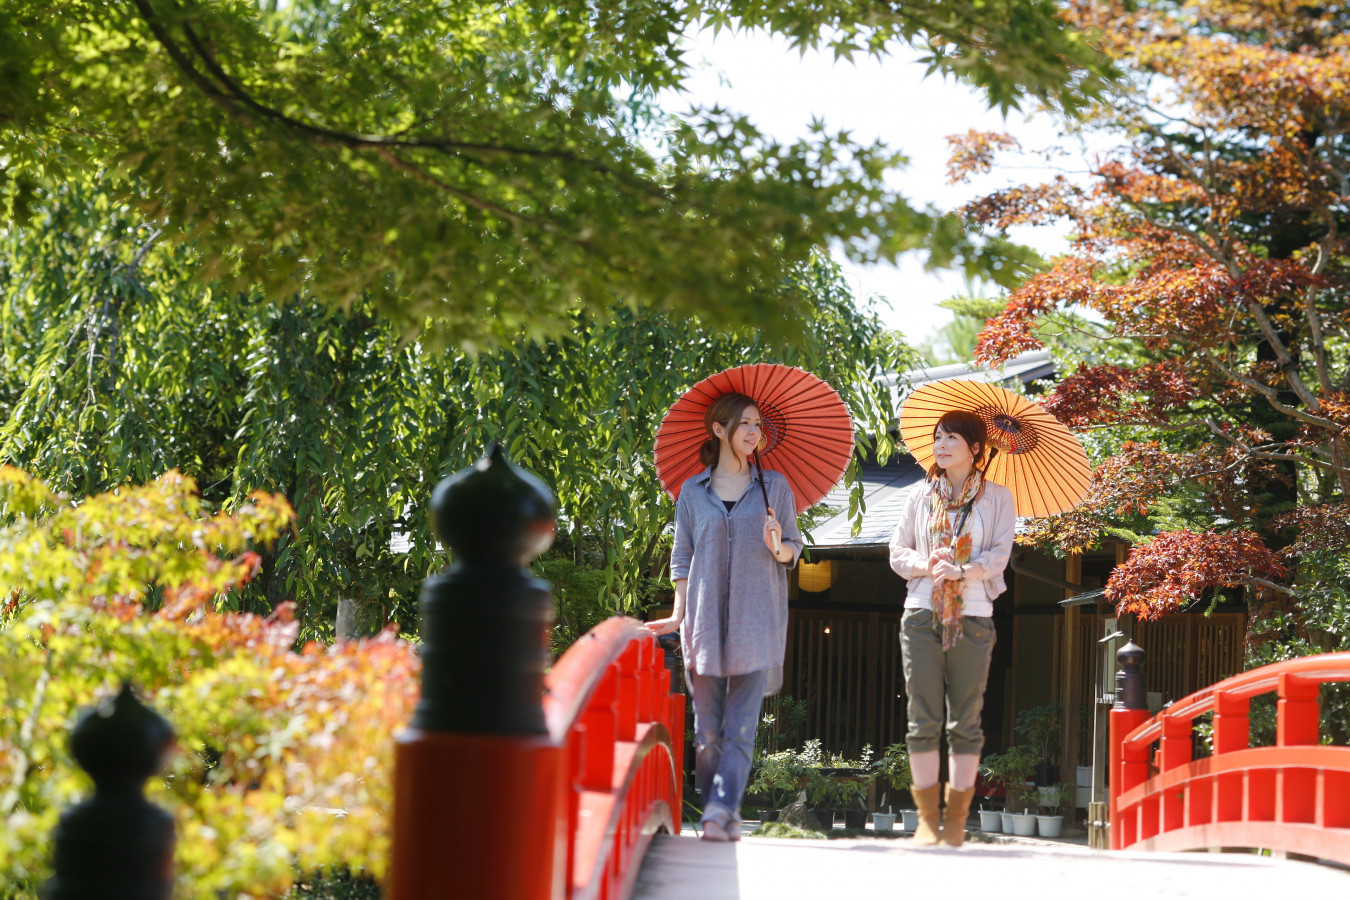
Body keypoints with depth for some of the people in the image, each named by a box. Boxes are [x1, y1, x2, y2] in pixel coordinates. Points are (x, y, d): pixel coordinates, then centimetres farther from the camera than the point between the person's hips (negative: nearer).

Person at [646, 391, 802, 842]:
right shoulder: (693, 491, 11)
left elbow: (793, 551, 12)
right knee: (707, 729, 0)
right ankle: (720, 814, 7)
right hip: (705, 620, 1)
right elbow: (682, 559, 11)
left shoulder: (774, 486, 10)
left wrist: (778, 547, -10)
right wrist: (678, 614, 1)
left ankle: (721, 812, -16)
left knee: (740, 727, -11)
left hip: (756, 622, -1)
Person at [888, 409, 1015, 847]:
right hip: (922, 614, 2)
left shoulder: (997, 498, 8)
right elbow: (897, 551, 11)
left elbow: (999, 554, -2)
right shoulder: (921, 497, 14)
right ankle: (927, 818, 0)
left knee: (965, 720, -2)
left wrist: (962, 570, -19)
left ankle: (956, 820, 2)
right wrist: (926, 565, -10)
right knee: (924, 720, -3)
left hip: (973, 618, -1)